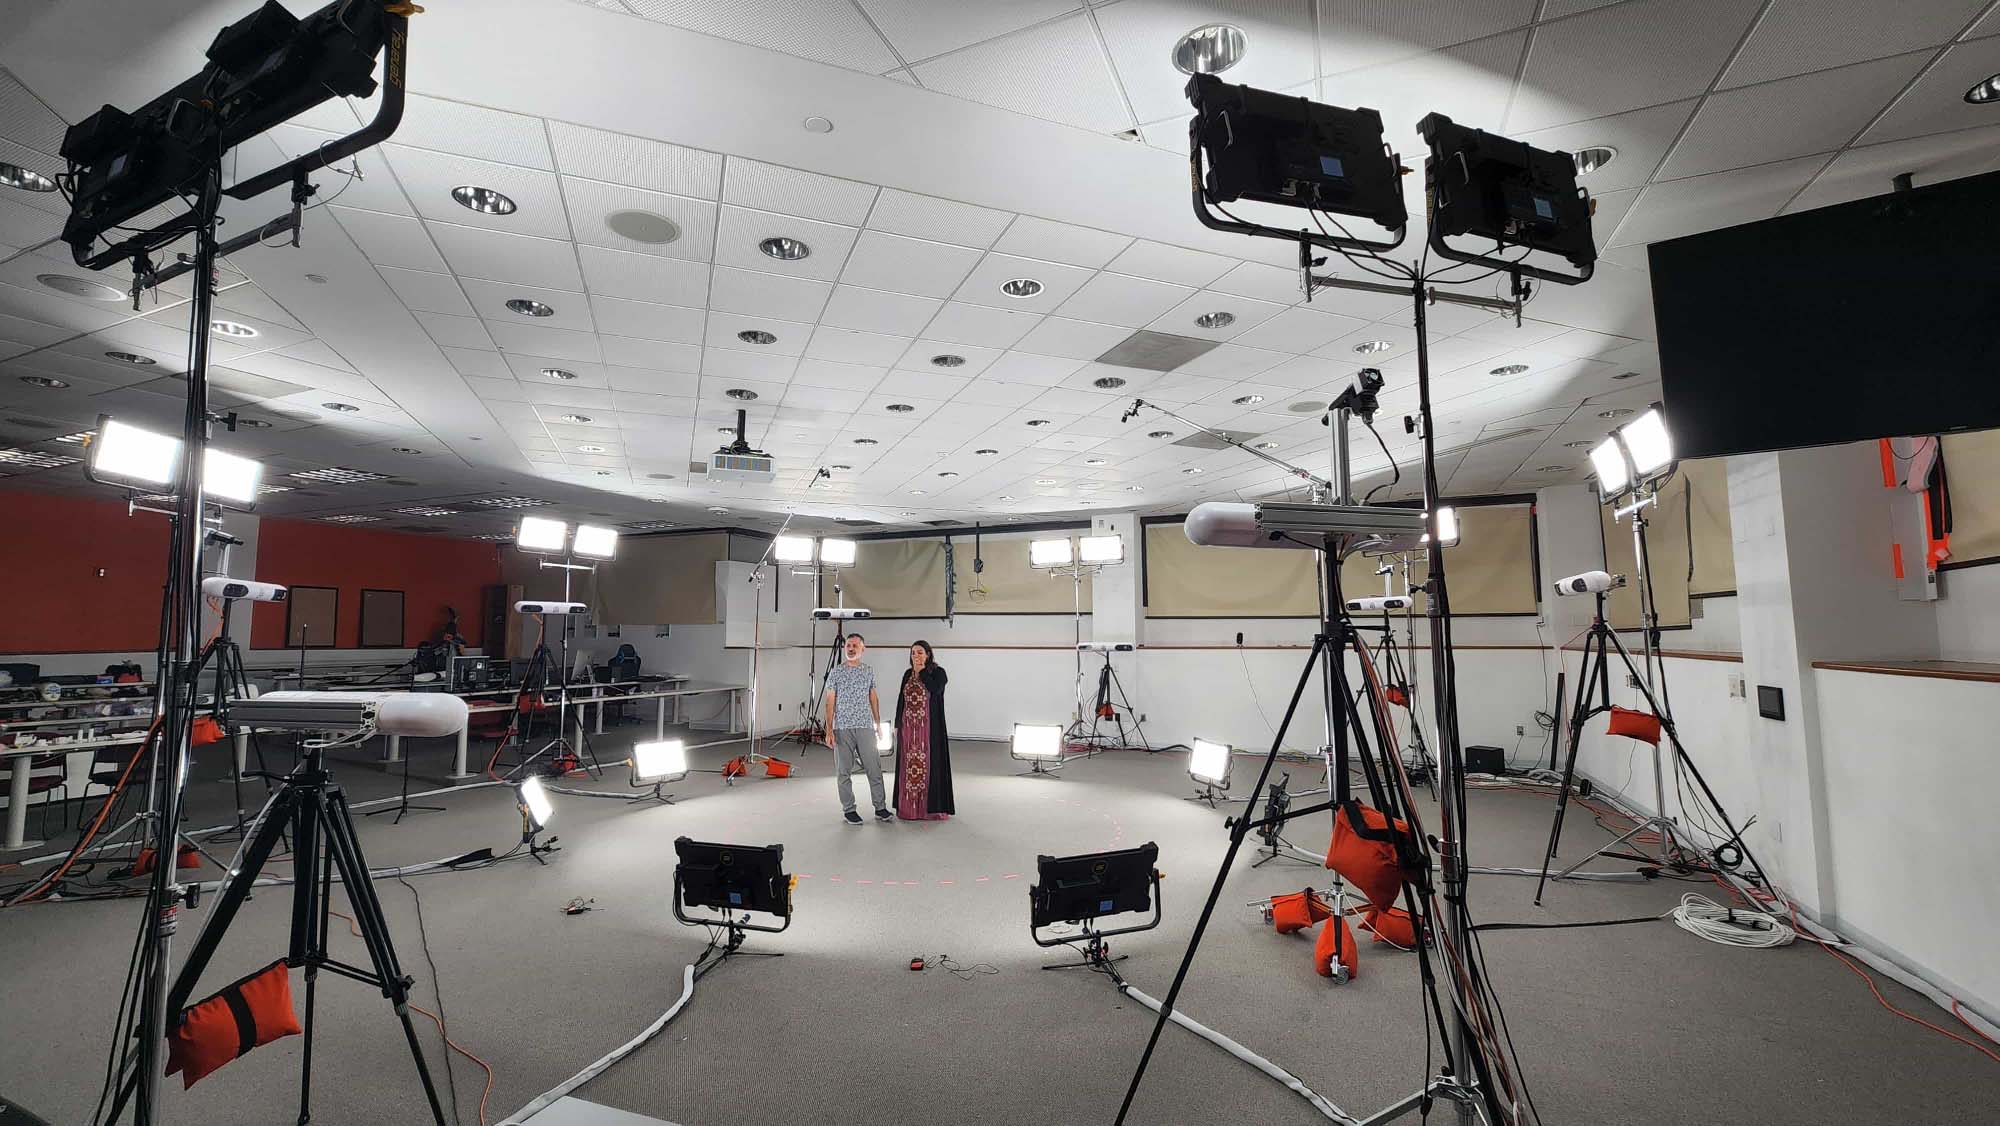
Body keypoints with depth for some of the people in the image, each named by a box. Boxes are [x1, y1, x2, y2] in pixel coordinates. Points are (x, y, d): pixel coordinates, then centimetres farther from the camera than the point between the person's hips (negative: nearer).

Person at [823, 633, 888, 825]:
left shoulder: (869, 672, 8)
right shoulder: (835, 672, 0)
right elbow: (830, 701, -1)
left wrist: (878, 724, 10)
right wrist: (829, 730, -7)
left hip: (865, 727, 2)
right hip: (842, 728, -2)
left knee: (874, 768, 2)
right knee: (844, 771, 4)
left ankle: (880, 808, 11)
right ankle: (848, 809, 16)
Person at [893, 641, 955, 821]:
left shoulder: (938, 672, -5)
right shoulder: (908, 674, 9)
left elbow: (935, 690, -24)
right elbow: (901, 700, 12)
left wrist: (922, 671, -16)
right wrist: (897, 725, 9)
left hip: (930, 727, -5)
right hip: (909, 727, 5)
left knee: (930, 764, -1)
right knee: (909, 765, 8)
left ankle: (931, 806, 7)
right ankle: (909, 806, 17)